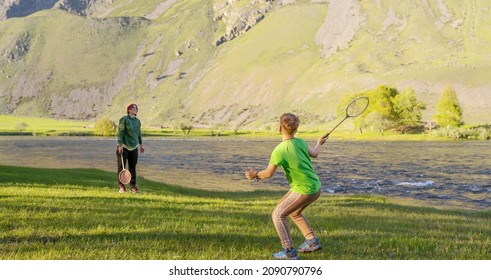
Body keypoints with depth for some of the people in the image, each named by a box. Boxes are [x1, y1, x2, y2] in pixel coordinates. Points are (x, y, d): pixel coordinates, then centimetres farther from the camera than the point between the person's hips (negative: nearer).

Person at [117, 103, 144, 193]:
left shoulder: (138, 121, 11)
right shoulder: (124, 119, -7)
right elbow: (120, 132, -11)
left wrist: (141, 144, 28)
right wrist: (120, 145, -19)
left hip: (134, 147, 5)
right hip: (124, 147, -5)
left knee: (133, 168, 6)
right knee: (121, 167, 0)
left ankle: (133, 186, 11)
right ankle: (121, 187, 6)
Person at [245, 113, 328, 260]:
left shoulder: (279, 151, -20)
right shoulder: (300, 142, 0)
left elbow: (268, 173, -15)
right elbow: (314, 154, 19)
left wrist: (255, 174, 6)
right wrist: (319, 144, 41)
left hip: (303, 190, -8)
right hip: (316, 187, 8)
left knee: (278, 215, 0)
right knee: (294, 213, 27)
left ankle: (289, 252, -6)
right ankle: (312, 241, 25)